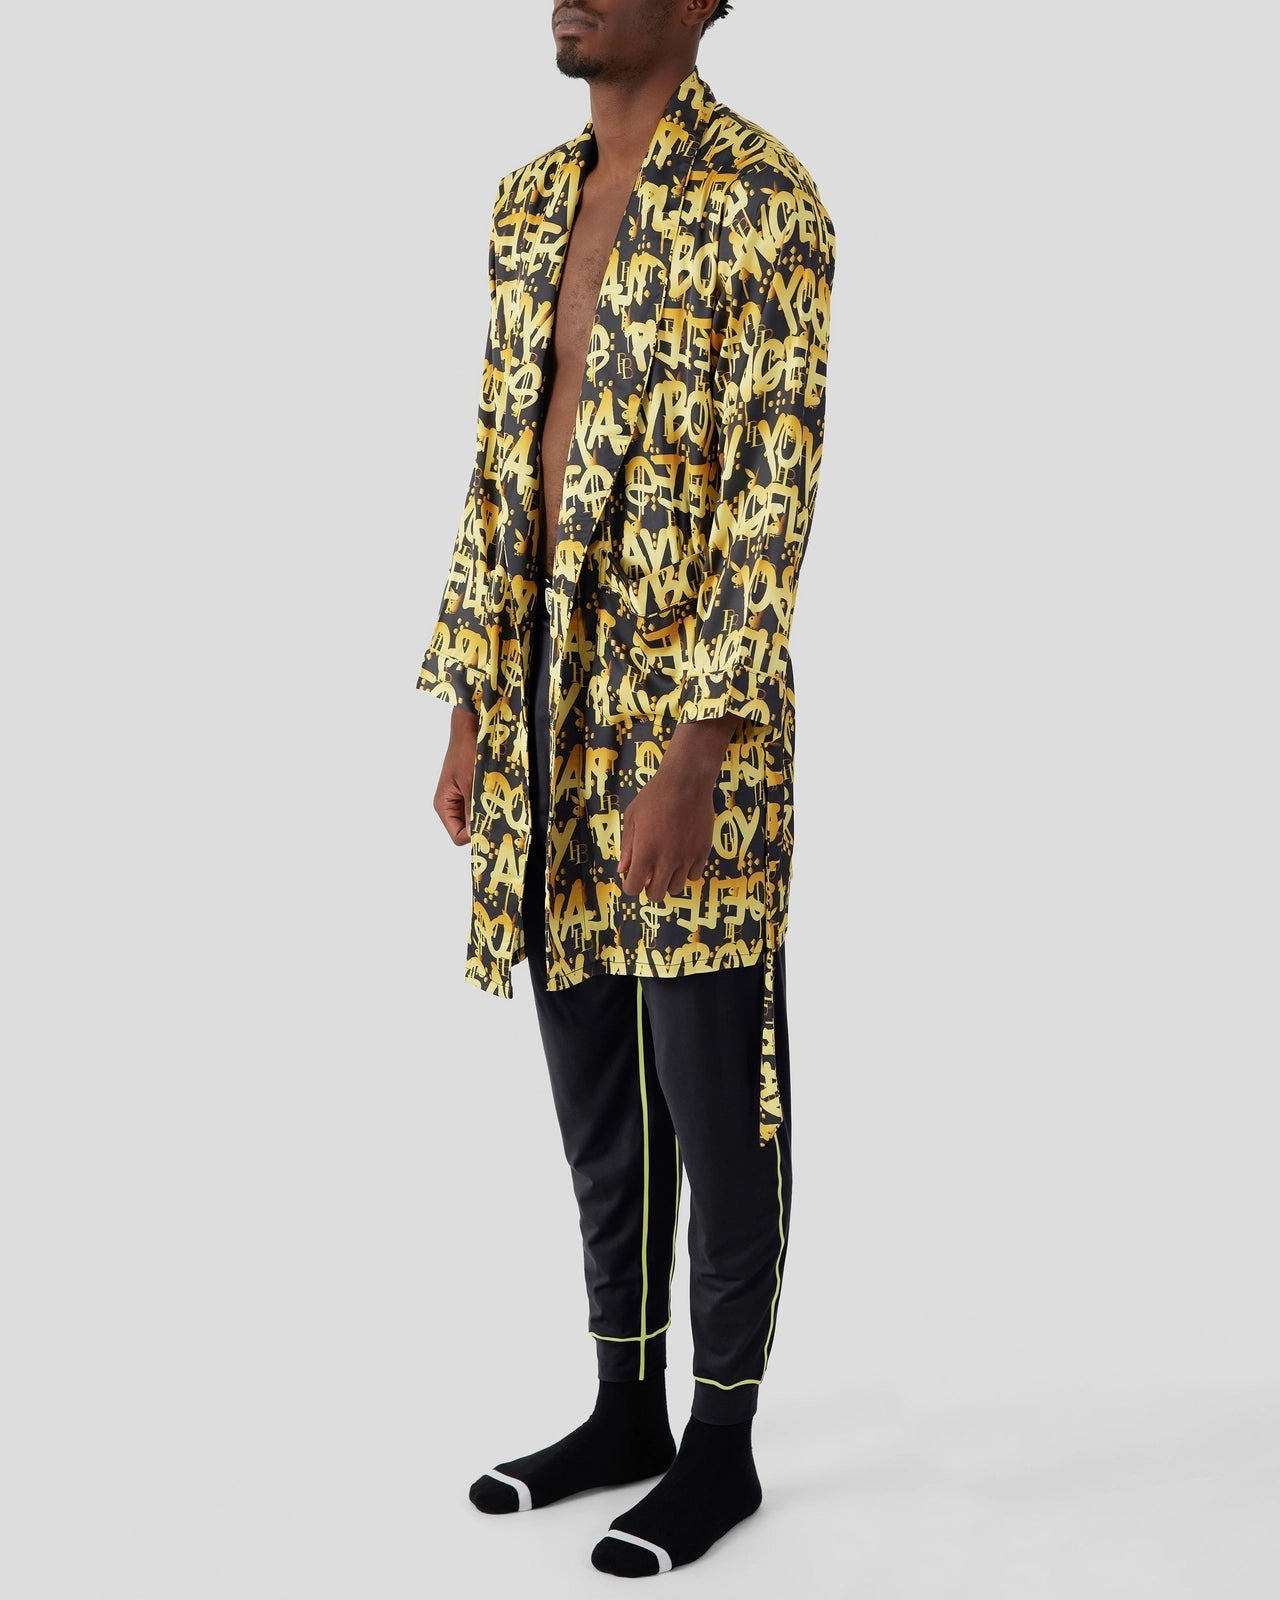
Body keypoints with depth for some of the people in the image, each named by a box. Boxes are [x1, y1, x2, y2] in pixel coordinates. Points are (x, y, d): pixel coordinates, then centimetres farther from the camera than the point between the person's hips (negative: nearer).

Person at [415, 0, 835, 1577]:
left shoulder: (764, 201, -11)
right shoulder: (532, 199, 13)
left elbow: (772, 497, -17)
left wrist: (691, 762, -22)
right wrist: (469, 714, 13)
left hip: (687, 719, -7)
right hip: (547, 717, 8)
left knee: (717, 1107, 5)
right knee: (599, 1104, 16)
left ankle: (721, 1447, 20)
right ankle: (624, 1414, 31)